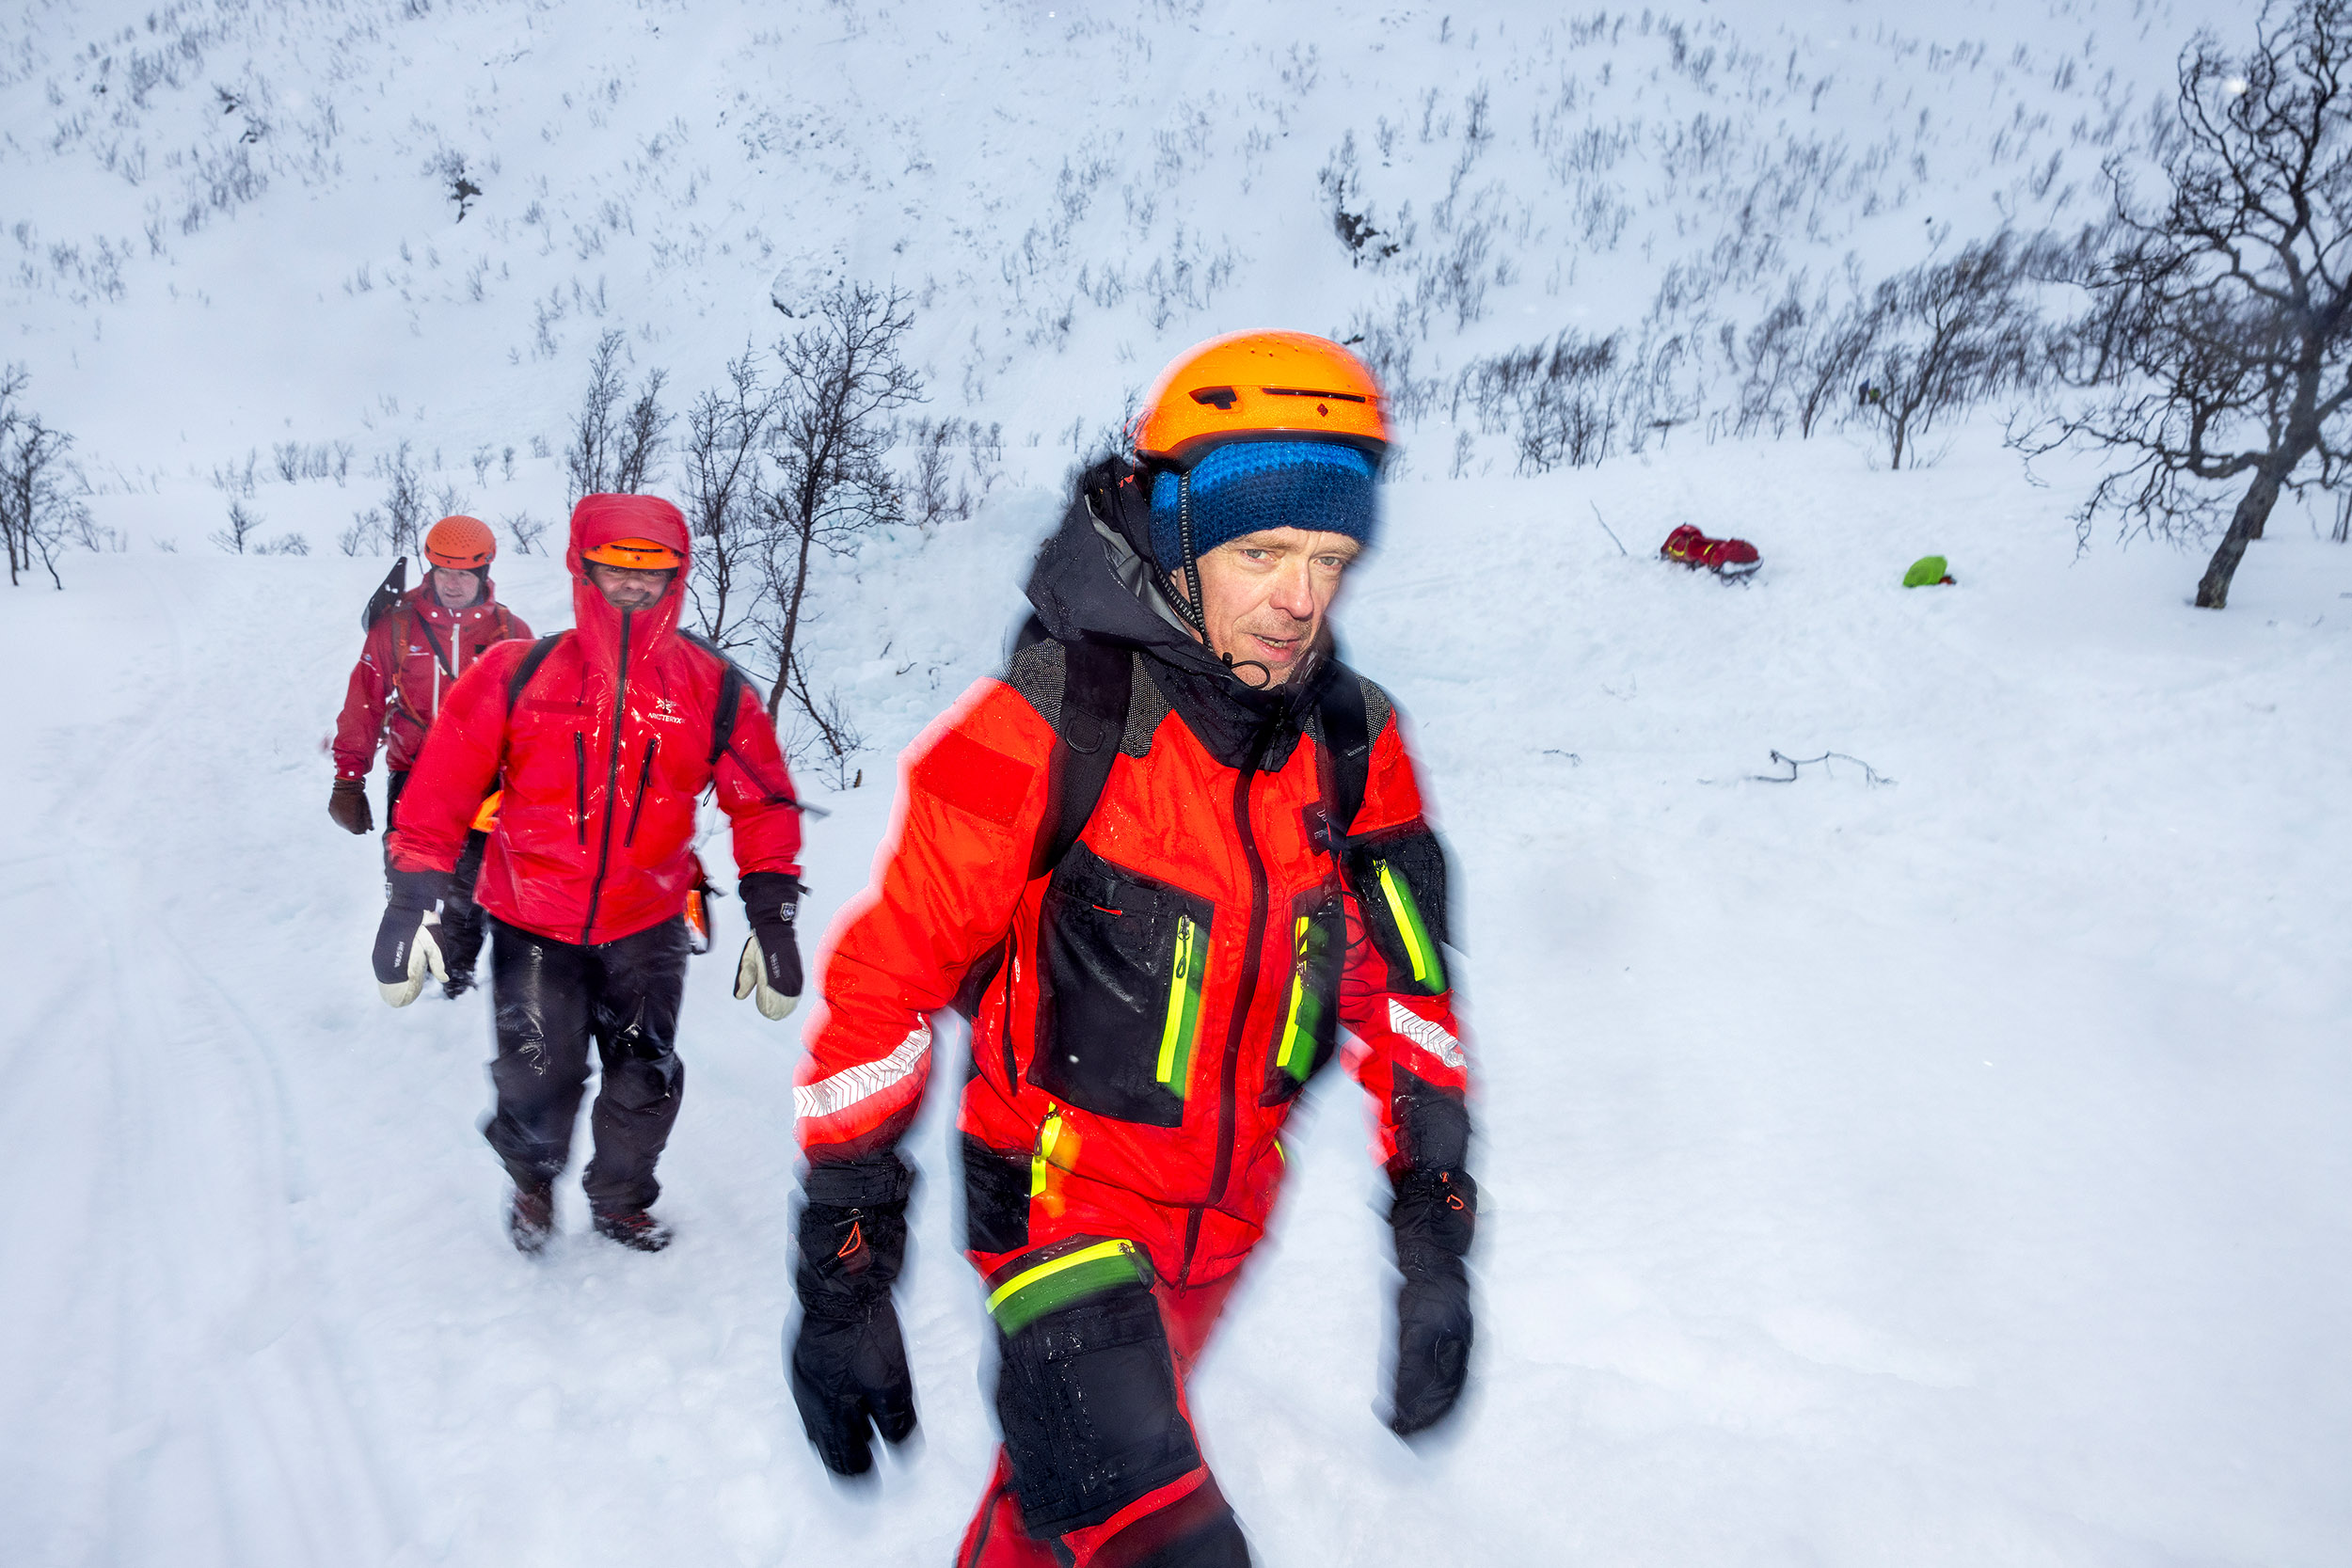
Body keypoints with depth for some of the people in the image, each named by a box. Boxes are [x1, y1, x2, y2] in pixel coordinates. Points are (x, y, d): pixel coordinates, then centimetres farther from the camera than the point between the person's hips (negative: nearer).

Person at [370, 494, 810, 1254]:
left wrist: (774, 919, -1)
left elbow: (763, 805, 3)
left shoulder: (715, 691, -6)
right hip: (533, 920, -1)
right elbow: (442, 786, -4)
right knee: (536, 1077, -1)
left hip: (648, 925, 2)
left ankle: (620, 1200, 38)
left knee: (646, 1082, 7)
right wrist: (414, 898, -9)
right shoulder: (516, 675, -9)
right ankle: (533, 1180, 35)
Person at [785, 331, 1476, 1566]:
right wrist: (842, 1276, -13)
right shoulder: (1042, 736, -21)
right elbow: (879, 992, -17)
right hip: (1063, 1214, -5)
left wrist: (1434, 1232, 1)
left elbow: (1403, 991, 3)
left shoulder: (1354, 748, -5)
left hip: (1219, 1231, 5)